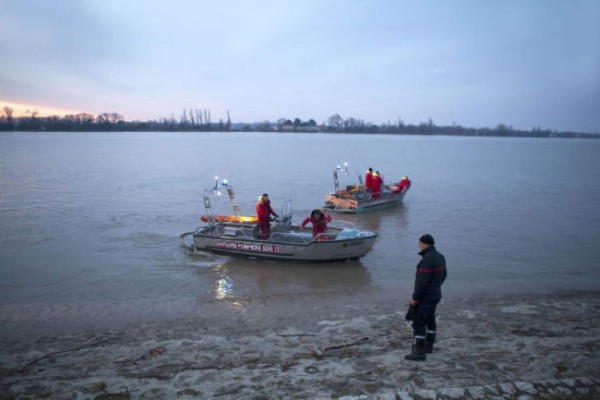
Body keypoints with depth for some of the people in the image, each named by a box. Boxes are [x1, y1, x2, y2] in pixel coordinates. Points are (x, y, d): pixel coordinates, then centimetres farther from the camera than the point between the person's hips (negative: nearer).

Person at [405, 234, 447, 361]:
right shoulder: (440, 257, 6)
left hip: (425, 297, -10)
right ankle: (428, 346, 35)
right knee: (430, 320, 21)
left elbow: (422, 282, -26)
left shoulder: (427, 260, -24)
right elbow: (443, 276, 15)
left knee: (419, 323, -3)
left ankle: (418, 353, 2)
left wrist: (415, 298, -18)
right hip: (435, 295, 10)